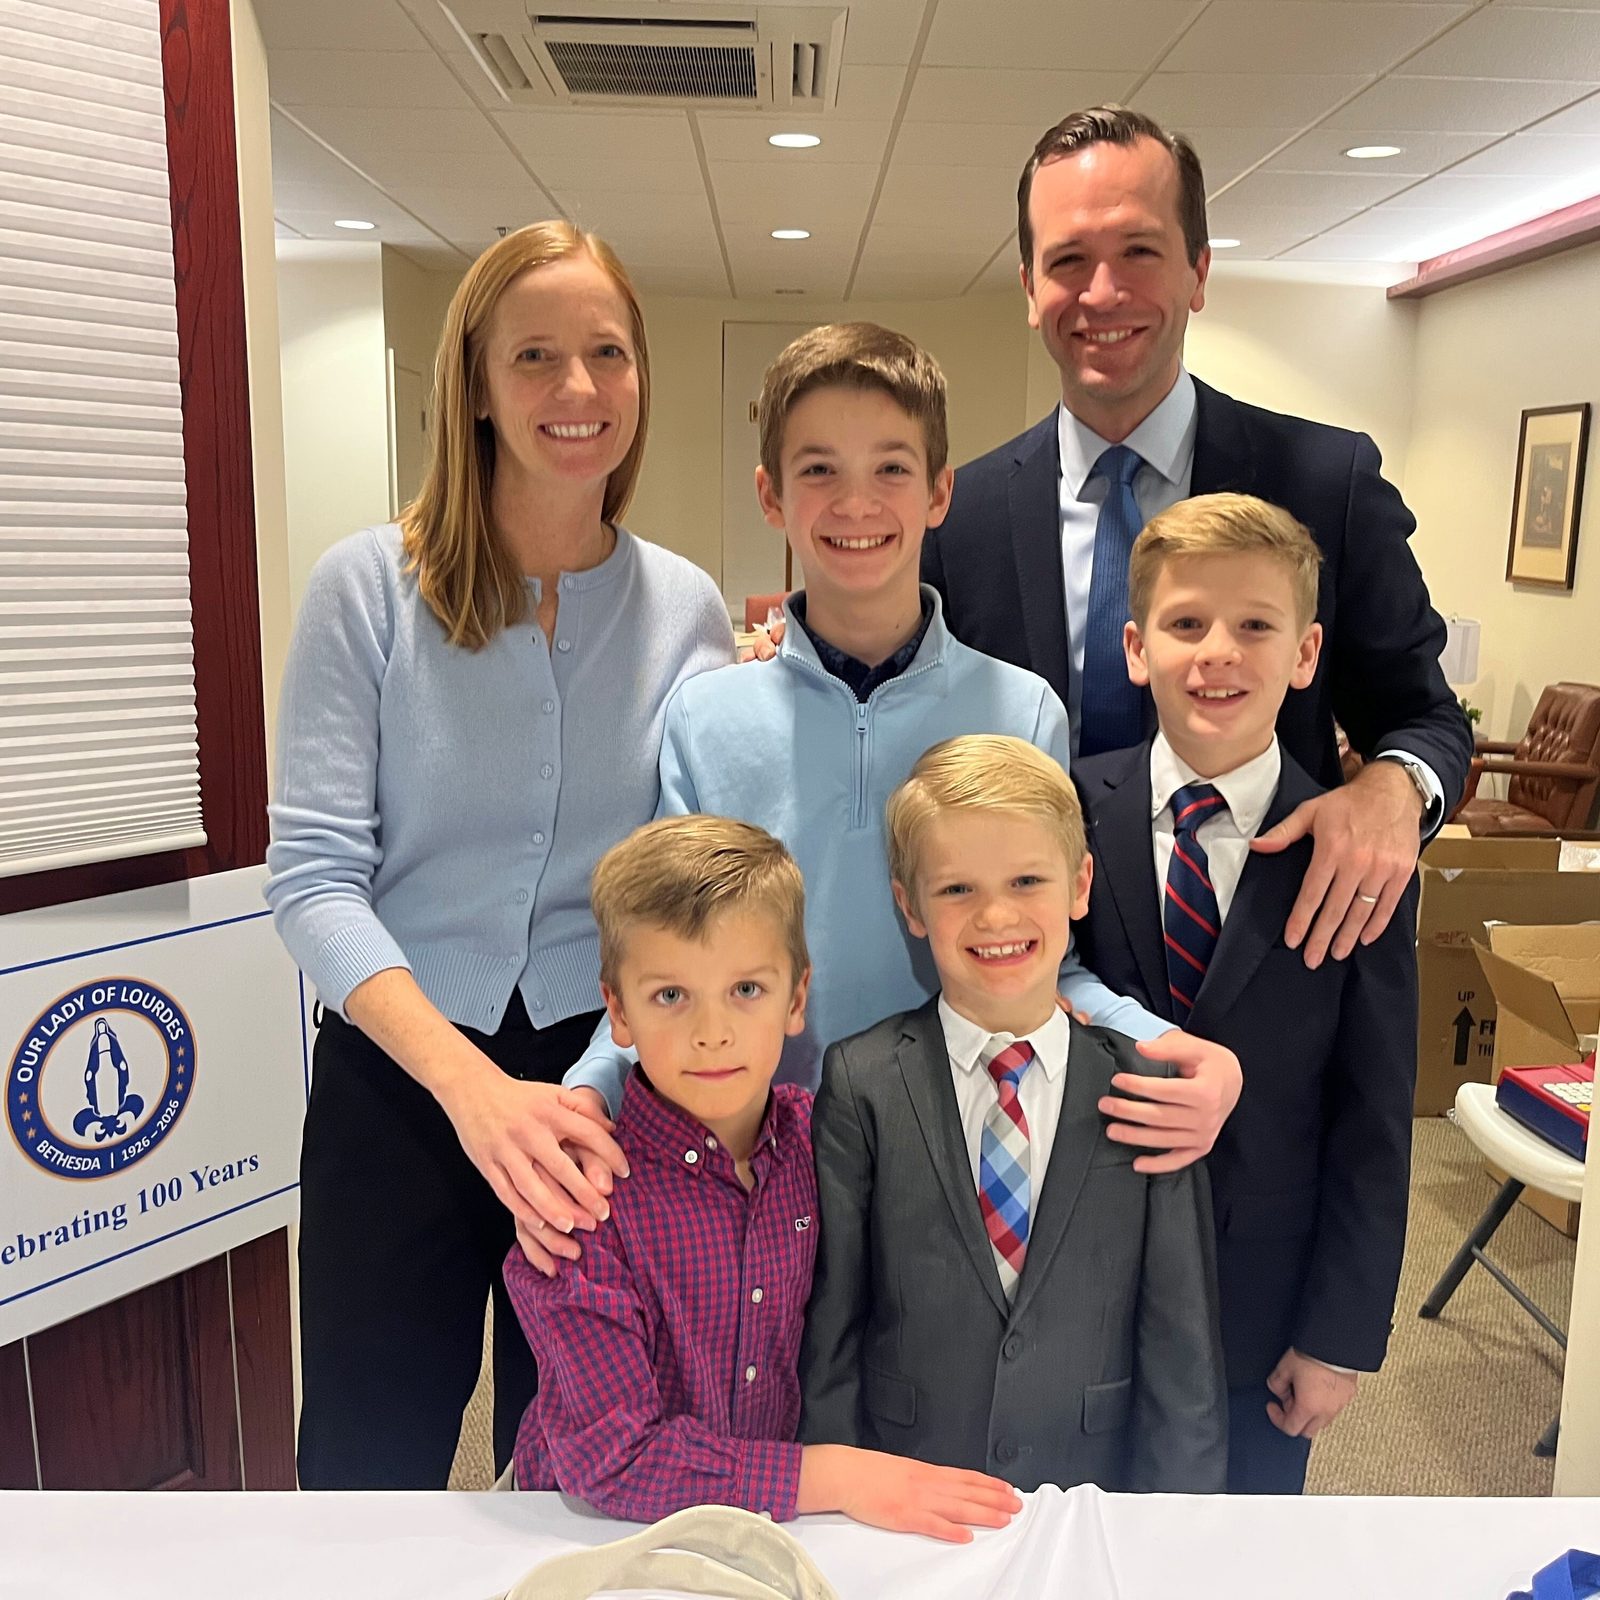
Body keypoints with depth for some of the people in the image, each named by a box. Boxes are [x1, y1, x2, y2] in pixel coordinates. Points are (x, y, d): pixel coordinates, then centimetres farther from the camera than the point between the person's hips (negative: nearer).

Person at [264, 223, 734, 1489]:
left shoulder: (688, 610, -1)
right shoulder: (371, 587, -8)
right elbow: (314, 877, -13)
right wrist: (471, 1084, -26)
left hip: (605, 1087, 2)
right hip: (398, 1077, -1)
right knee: (372, 1462, 17)